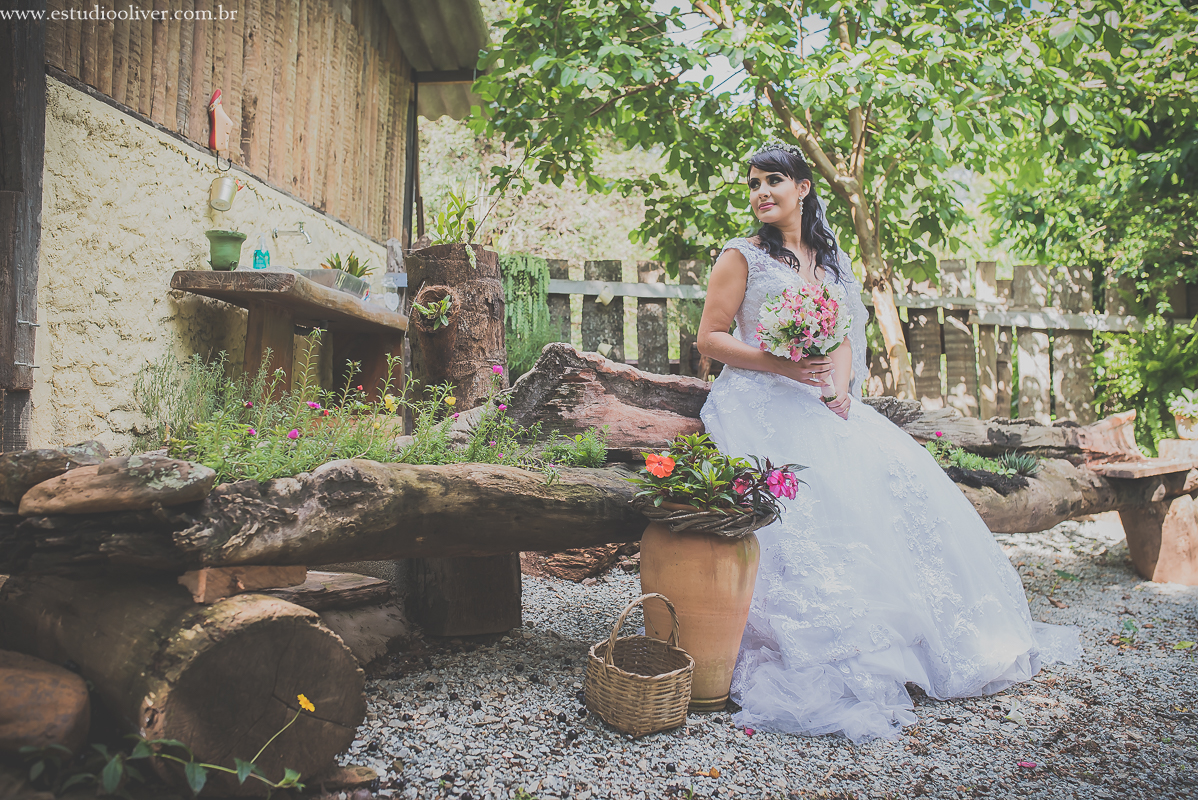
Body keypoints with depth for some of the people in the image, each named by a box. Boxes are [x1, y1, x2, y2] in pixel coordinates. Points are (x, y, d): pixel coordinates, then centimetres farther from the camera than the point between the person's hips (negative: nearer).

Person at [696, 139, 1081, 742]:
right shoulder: (741, 257, 1)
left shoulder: (830, 258, 18)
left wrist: (840, 385, -5)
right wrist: (777, 364, -16)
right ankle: (824, 656, -19)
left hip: (824, 402, 5)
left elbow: (846, 337, 16)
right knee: (811, 492, -28)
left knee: (899, 477, -11)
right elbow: (710, 339, -4)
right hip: (759, 402, -5)